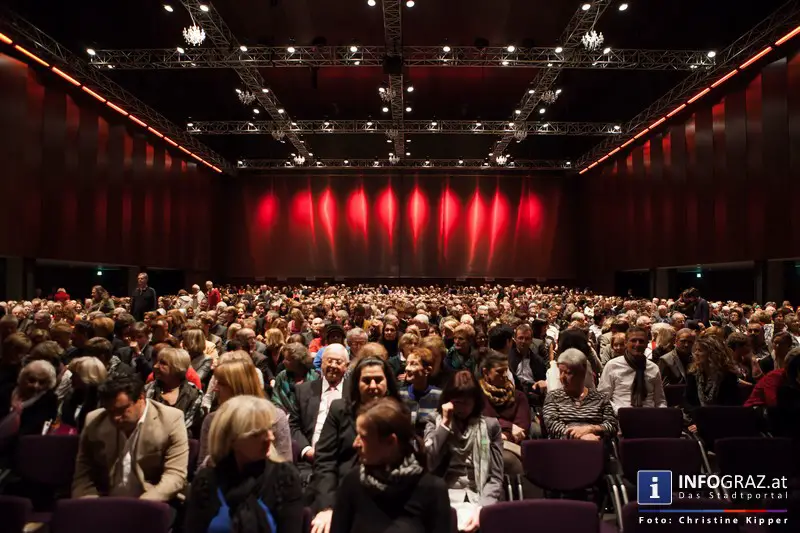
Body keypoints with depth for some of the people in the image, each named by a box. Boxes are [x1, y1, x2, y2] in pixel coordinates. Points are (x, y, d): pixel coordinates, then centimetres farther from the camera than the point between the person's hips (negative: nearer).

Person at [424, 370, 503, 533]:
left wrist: (482, 508, -12)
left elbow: (496, 478, 4)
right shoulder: (435, 424, 10)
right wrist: (445, 424, -5)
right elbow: (426, 465, -5)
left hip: (479, 499, 0)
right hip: (445, 499, 0)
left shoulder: (490, 426, 9)